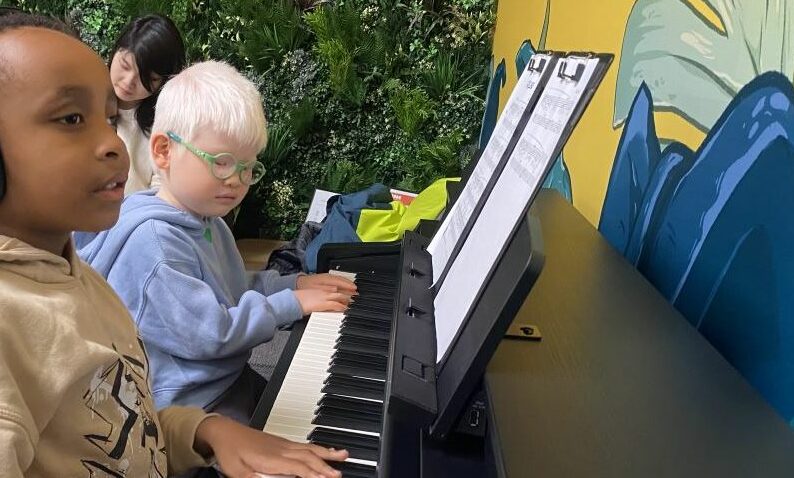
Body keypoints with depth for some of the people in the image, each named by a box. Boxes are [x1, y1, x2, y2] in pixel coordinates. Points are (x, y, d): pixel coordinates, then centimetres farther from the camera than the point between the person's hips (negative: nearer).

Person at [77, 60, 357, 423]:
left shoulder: (208, 223, 9)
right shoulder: (152, 239, -23)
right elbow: (207, 334, -25)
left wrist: (292, 284, 7)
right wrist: (290, 305, -17)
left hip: (231, 379, 10)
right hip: (188, 407, -10)